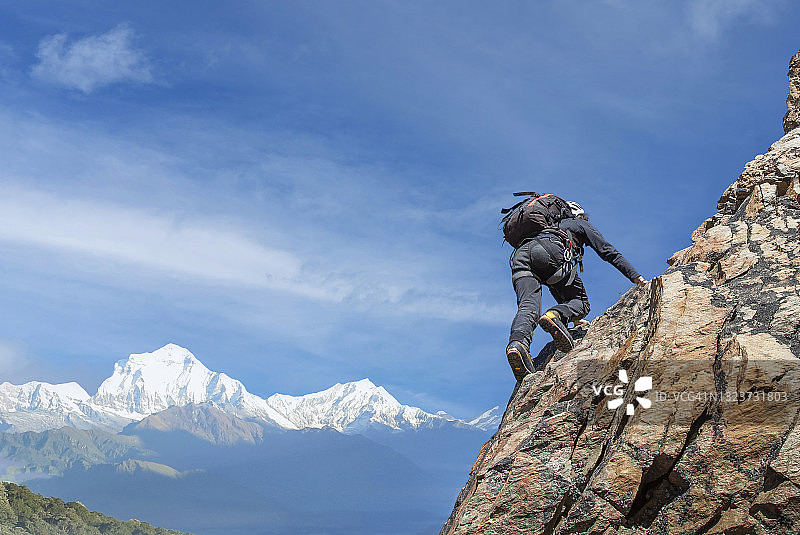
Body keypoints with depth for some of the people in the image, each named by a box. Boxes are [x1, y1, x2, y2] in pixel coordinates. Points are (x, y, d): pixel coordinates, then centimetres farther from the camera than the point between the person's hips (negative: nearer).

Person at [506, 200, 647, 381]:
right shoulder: (580, 224, 35)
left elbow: (560, 290, 46)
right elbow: (608, 251, 21)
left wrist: (574, 319, 46)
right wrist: (637, 278, 22)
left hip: (520, 254, 5)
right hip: (548, 250, -5)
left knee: (528, 307, -15)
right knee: (581, 301, 5)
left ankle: (517, 342, -46)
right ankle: (554, 315, -29)